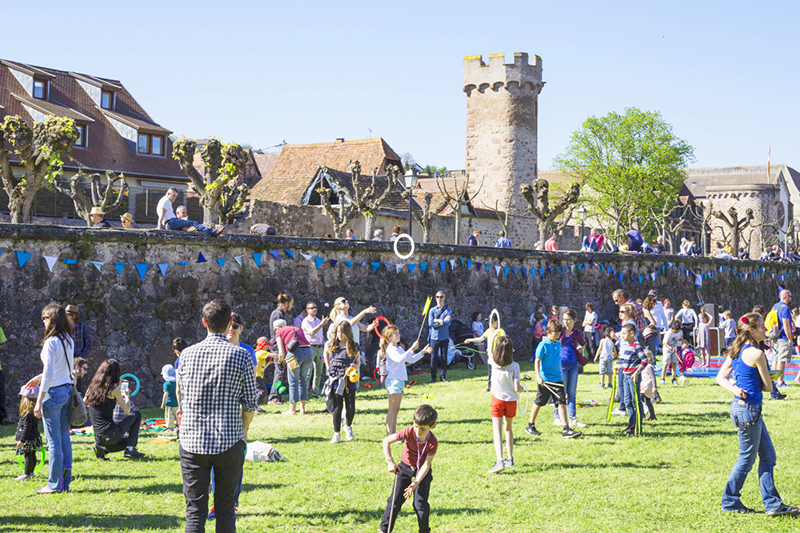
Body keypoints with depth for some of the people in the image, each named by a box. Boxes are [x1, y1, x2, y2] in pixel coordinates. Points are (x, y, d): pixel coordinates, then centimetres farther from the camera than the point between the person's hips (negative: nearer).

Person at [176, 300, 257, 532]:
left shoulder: (187, 354, 2)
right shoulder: (241, 356, -4)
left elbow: (181, 397, 13)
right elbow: (250, 404, -2)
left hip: (192, 441, 1)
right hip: (229, 442, -1)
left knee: (195, 509, 4)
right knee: (225, 507, 10)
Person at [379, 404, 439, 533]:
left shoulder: (433, 443, -26)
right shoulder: (409, 432, -25)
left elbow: (426, 464, -22)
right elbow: (386, 441, -15)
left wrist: (416, 483, -30)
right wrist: (390, 462, -19)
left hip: (422, 472, -1)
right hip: (405, 468, 1)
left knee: (421, 505, -6)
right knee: (395, 500, 0)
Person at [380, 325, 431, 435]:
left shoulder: (399, 349, 19)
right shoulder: (390, 349, -13)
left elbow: (410, 360, 26)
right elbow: (399, 359, -30)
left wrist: (423, 352, 19)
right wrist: (412, 349, -32)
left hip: (400, 380, 10)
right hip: (393, 380, -10)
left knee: (396, 409, 10)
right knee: (393, 409, -9)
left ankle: (393, 434, 13)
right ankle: (389, 435, -8)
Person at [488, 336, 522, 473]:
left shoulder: (494, 363, -8)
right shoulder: (514, 366, -11)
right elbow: (517, 388, -12)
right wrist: (521, 389, 11)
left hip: (497, 400, -1)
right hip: (511, 400, 1)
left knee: (497, 432, -7)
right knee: (508, 428, 23)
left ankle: (500, 461, -23)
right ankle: (510, 458, 31)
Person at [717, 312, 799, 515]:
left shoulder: (736, 351, 10)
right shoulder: (756, 354, -17)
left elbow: (721, 378, 7)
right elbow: (768, 386, -10)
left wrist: (734, 389, -10)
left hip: (741, 406, 9)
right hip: (748, 409, -9)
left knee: (768, 455, 12)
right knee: (747, 458, 4)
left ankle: (772, 503, 15)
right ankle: (730, 501, 15)